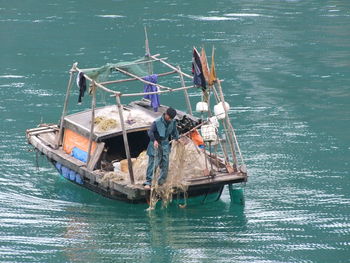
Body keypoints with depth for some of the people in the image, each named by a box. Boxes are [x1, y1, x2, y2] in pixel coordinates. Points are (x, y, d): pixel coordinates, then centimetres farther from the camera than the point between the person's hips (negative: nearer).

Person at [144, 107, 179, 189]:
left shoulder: (173, 122, 0)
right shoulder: (157, 122, -16)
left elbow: (174, 131, 18)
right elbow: (150, 132, -17)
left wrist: (176, 138, 7)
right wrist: (154, 140, -29)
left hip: (165, 145, 6)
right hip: (156, 145, -5)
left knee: (165, 164, 8)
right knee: (153, 164, -10)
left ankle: (162, 181, 22)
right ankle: (148, 182, -8)